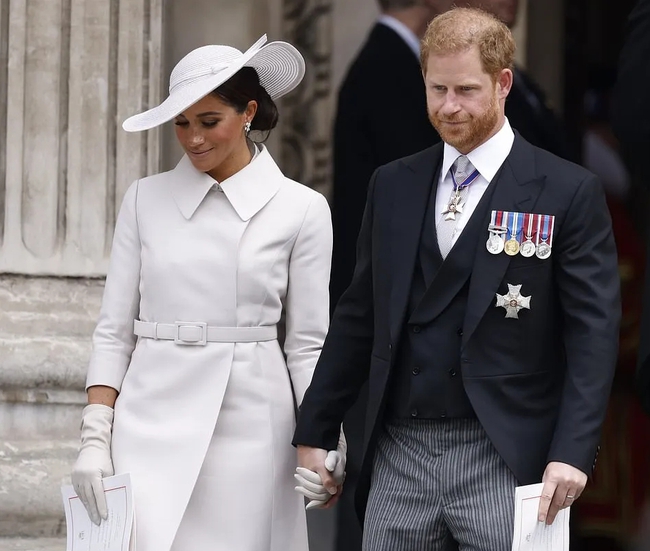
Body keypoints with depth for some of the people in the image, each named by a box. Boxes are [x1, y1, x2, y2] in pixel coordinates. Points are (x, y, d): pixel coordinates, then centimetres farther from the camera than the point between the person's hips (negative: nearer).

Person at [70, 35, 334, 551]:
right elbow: (114, 329, 7)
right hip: (151, 425, 1)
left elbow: (307, 344, 4)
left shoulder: (301, 209, 2)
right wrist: (95, 436, -2)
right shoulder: (145, 199, 7)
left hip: (248, 426, -1)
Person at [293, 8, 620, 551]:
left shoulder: (569, 192, -1)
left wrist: (572, 451, -15)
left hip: (505, 459, -4)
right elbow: (358, 317, 17)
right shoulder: (393, 186, 13)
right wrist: (314, 432, 14)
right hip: (400, 452, 4)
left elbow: (593, 332, -5)